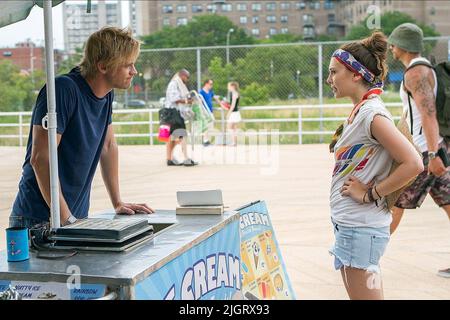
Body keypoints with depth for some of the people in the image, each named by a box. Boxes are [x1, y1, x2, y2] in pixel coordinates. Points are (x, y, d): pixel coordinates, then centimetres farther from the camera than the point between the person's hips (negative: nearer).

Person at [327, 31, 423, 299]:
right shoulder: (360, 111, 10)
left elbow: (413, 164, -24)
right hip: (350, 224, 9)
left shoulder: (373, 114, -18)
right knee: (362, 295, 18)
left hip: (361, 228, -9)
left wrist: (370, 194, -17)